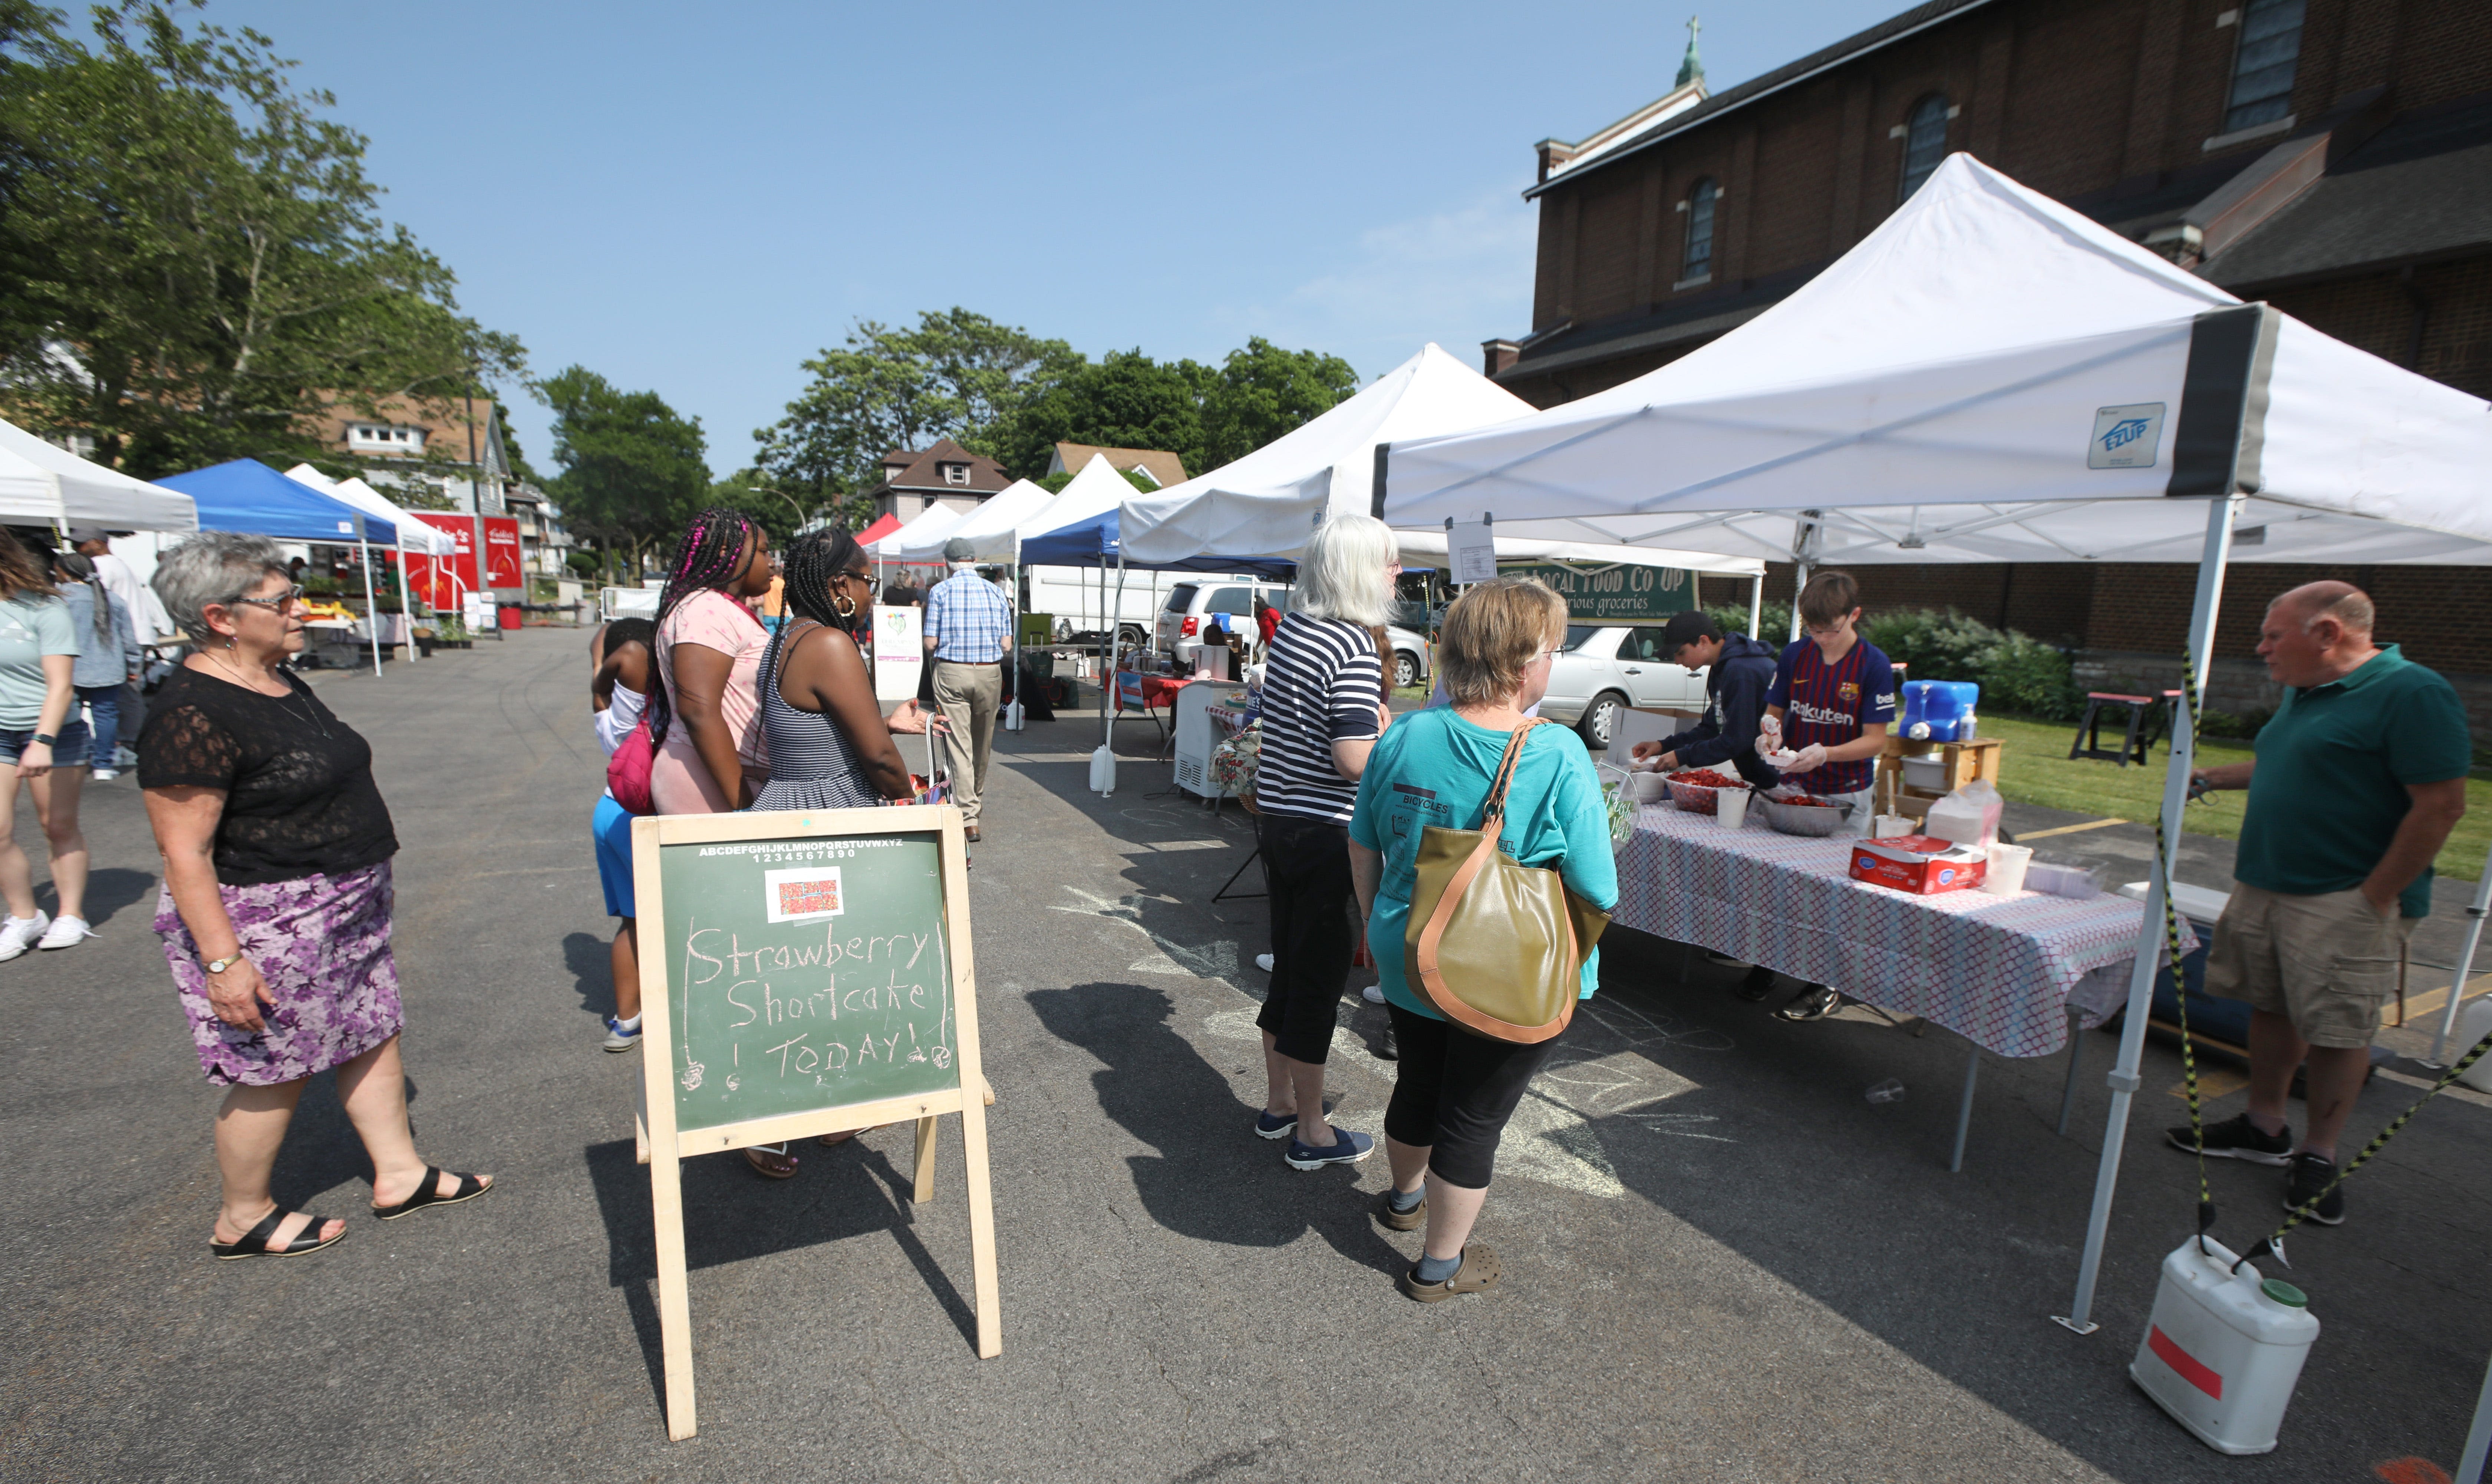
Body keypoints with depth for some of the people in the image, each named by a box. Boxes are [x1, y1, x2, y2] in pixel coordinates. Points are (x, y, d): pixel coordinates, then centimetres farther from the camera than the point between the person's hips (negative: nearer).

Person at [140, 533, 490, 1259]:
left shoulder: (280, 683, 7)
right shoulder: (195, 715, -22)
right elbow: (184, 852, -22)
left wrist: (362, 886, 24)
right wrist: (221, 959, -23)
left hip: (342, 907, 9)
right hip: (265, 922, -9)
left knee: (374, 1036, 15)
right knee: (275, 1073, 6)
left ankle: (400, 1173, 28)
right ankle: (243, 1219, 28)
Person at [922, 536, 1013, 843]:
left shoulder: (940, 591, -3)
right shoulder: (996, 592, 3)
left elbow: (930, 643, -7)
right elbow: (1006, 645, 1)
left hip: (951, 672, -3)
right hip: (989, 673, 3)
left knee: (958, 745, -1)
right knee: (982, 745, 17)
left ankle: (968, 818, -7)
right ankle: (976, 804, 37)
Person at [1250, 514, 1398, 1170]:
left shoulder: (1291, 626, 8)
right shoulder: (1355, 647, -19)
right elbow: (1354, 760, -25)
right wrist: (1393, 735, -6)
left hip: (1277, 816, 9)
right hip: (1324, 833, -8)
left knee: (1289, 965, 20)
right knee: (1320, 975, 5)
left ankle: (1277, 1103, 36)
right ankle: (1311, 1132, 21)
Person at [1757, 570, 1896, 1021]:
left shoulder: (1874, 666, -9)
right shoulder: (1795, 654, 2)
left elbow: (1875, 740, -10)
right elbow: (1775, 710, 10)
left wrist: (1826, 753, -26)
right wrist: (1772, 732, -13)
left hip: (1844, 795, -3)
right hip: (1792, 785, 4)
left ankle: (1829, 984, 13)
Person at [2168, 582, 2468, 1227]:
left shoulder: (2410, 692, -15)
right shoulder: (2303, 693, 12)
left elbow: (2442, 805, -18)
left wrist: (2375, 899, -18)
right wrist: (2210, 777, 20)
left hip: (2343, 902, -8)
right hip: (2263, 886, 8)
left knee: (2338, 1032, 3)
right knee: (2270, 1010, 15)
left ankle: (2319, 1157, 16)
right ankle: (2264, 1129, 28)